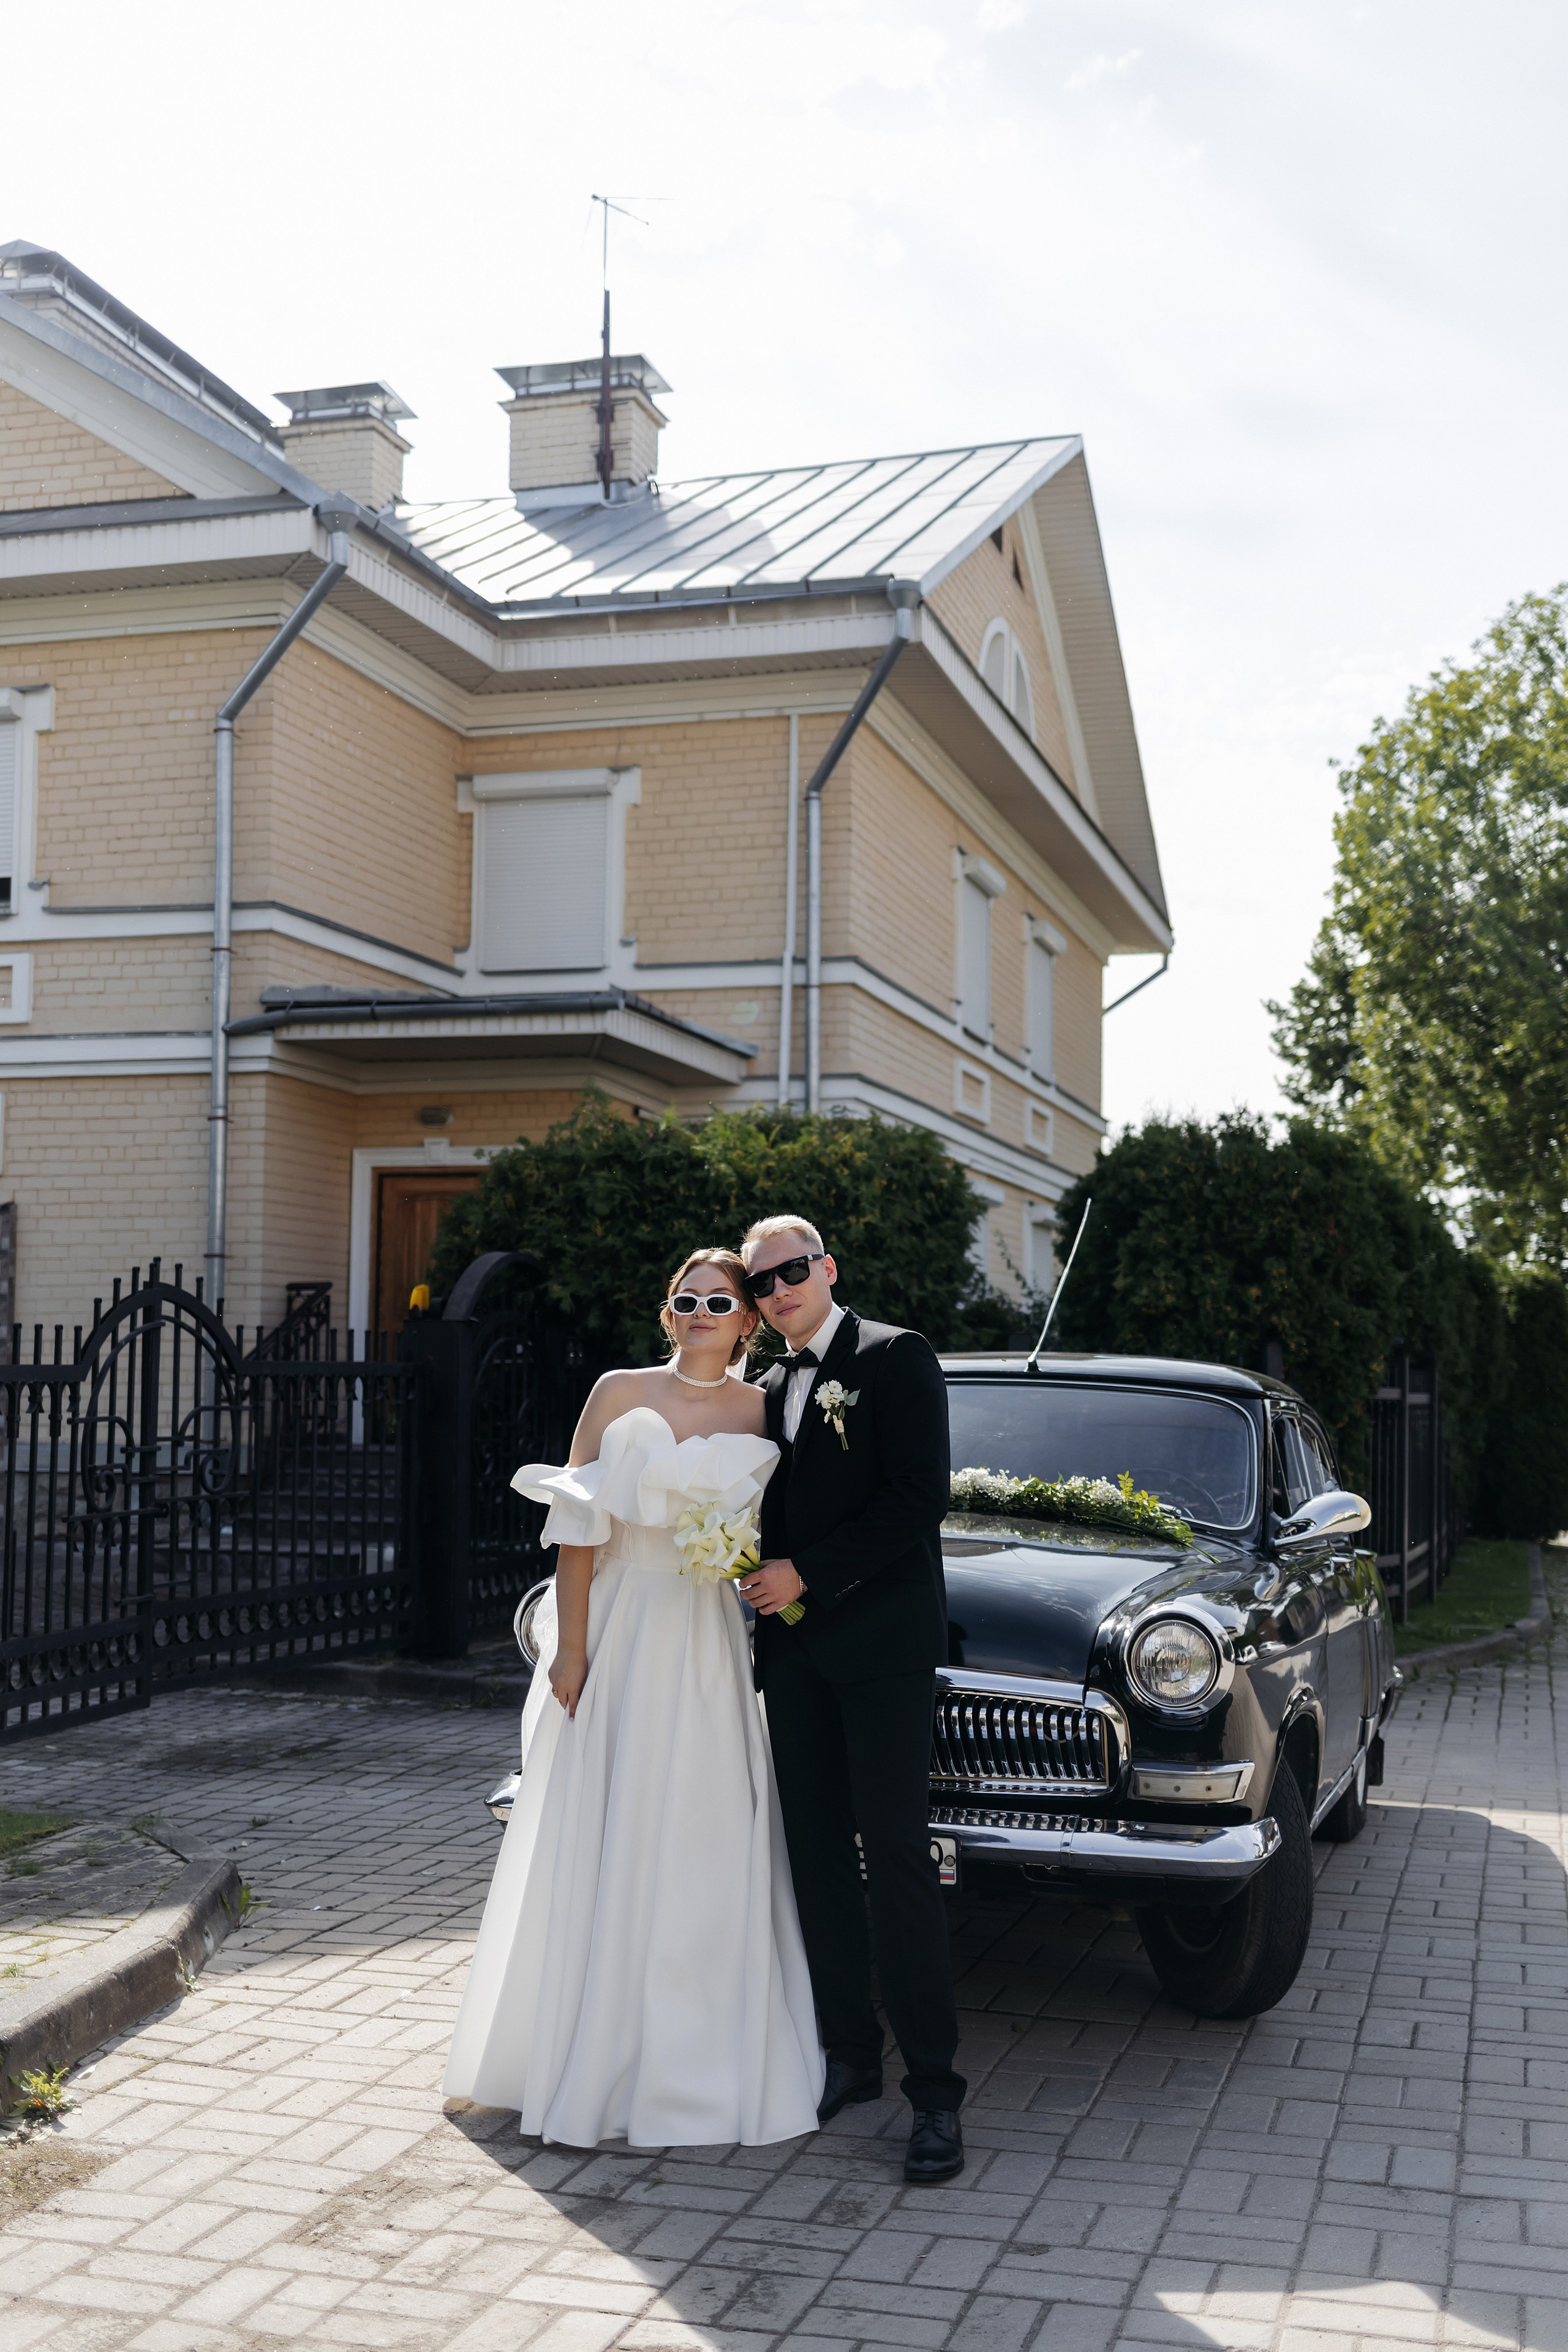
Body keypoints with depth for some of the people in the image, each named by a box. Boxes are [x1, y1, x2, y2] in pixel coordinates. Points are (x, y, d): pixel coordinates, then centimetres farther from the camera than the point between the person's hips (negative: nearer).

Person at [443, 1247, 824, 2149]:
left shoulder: (760, 1411, 4)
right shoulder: (621, 1394, -1)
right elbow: (578, 1530, -4)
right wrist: (570, 1650, -9)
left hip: (708, 1647, 1)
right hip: (618, 1634, -1)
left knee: (703, 1852, 5)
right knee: (598, 1847, 5)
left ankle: (695, 2062, 18)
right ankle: (591, 2051, 18)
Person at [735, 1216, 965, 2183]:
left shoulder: (898, 1359, -4)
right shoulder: (770, 1391, 17)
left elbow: (920, 1497, -14)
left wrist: (808, 1574, -14)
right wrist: (762, 1579, 1)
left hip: (883, 1641, -7)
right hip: (793, 1650, 7)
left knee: (897, 1860, -8)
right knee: (819, 1860, 8)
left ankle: (936, 2090, -4)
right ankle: (851, 2056, 18)